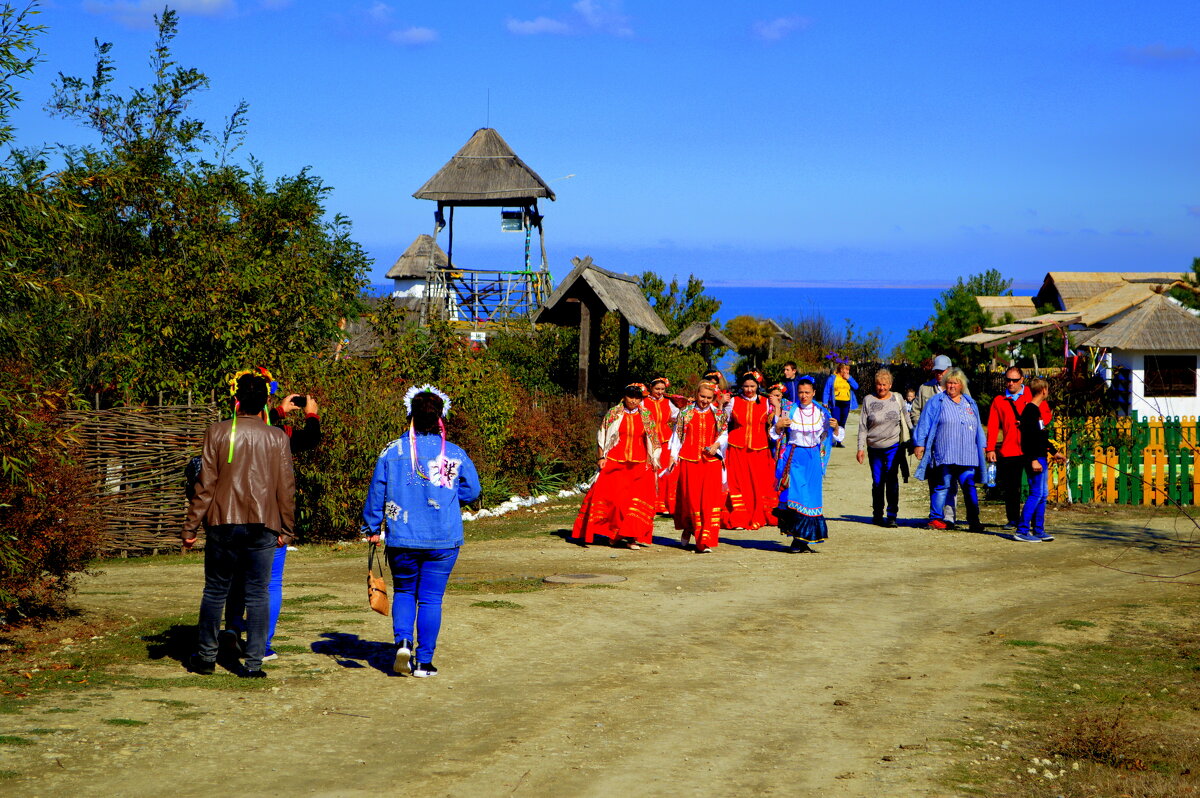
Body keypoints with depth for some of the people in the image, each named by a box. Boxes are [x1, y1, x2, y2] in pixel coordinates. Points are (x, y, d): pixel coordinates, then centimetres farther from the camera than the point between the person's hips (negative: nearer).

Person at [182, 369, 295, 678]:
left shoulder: (217, 432, -4)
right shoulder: (277, 437, 0)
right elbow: (286, 488, 3)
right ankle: (254, 662, 1)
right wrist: (285, 530, 13)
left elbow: (206, 484, -4)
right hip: (263, 526, 0)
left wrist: (190, 526, 2)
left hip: (223, 524, 0)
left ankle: (206, 657, 19)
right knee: (257, 595, 4)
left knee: (215, 591, 11)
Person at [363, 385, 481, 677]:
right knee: (431, 599, 7)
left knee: (404, 592, 19)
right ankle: (423, 661, 6)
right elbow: (471, 491, 6)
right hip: (443, 541, 0)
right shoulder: (455, 455, -4)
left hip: (401, 540, 0)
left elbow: (376, 493, 0)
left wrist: (372, 528, 12)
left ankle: (402, 641, -4)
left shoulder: (392, 451, -5)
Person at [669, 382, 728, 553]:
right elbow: (677, 435, 9)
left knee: (709, 500, -9)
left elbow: (724, 434, 11)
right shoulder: (685, 413, 8)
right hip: (689, 462, 0)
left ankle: (705, 541, -11)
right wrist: (673, 456, 2)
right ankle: (688, 528, 28)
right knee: (690, 499, 1)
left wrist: (717, 445, -9)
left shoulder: (717, 415, 10)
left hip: (711, 462, 0)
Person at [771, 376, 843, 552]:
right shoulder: (791, 411, 3)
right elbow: (775, 434, 6)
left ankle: (803, 541, 9)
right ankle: (799, 540, -6)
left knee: (811, 497, 1)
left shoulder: (821, 412, 5)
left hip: (813, 458, 2)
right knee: (795, 494, -12)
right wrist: (779, 425, -15)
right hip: (794, 457, -2)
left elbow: (838, 436, 6)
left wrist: (836, 427, -15)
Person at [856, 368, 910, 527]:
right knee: (877, 482, 6)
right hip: (874, 447, 1)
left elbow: (906, 421, 14)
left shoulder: (897, 399, 4)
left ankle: (892, 516, -7)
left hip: (893, 446, -1)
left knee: (892, 481, -9)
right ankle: (877, 515, 19)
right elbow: (862, 426, 3)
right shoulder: (868, 401, 3)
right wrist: (861, 447, -2)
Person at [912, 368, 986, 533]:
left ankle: (973, 520, -1)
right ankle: (936, 518, 7)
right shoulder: (936, 402, 6)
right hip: (944, 455, -3)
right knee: (942, 486, -1)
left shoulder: (970, 403, 18)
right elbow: (924, 424, 3)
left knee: (970, 486, -2)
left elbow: (978, 427, 25)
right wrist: (920, 444, -3)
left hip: (967, 456, 3)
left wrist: (981, 446, 22)